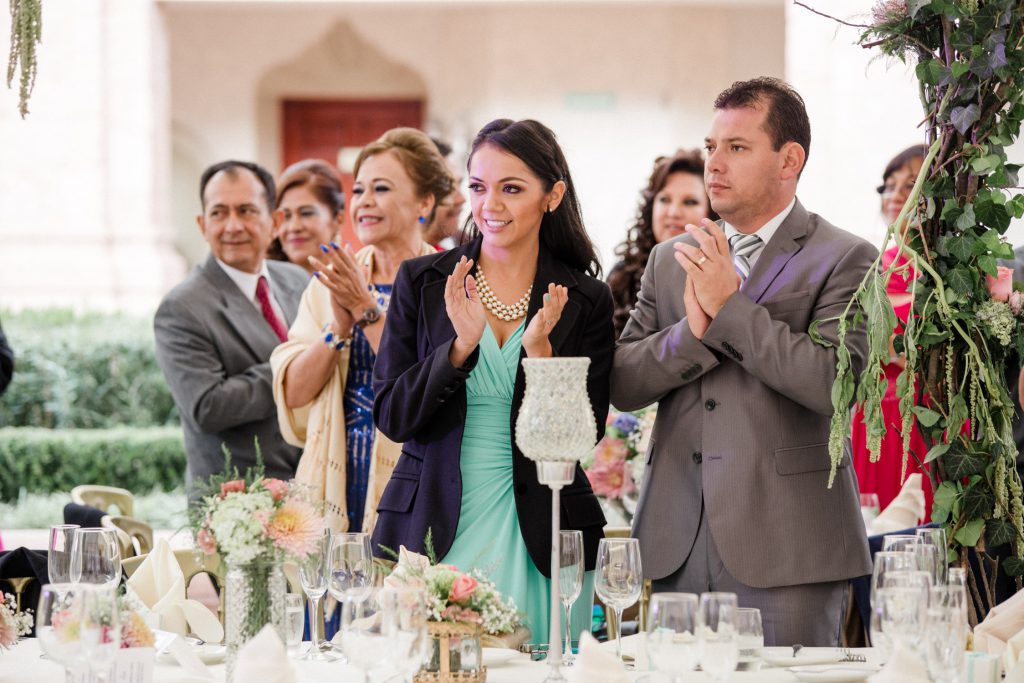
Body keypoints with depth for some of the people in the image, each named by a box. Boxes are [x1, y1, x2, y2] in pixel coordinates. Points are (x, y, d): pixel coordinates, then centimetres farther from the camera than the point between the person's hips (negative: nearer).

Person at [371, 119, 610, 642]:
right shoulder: (421, 282, 3)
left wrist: (540, 352, -16)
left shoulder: (585, 301, 3)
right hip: (431, 529, 0)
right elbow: (391, 416, -1)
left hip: (539, 540, 0)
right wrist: (460, 346, -15)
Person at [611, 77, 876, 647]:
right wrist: (692, 331, -10)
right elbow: (621, 384, 9)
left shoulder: (843, 259, -1)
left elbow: (837, 382, -15)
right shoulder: (671, 261, 16)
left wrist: (730, 307, -12)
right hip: (678, 544, 5)